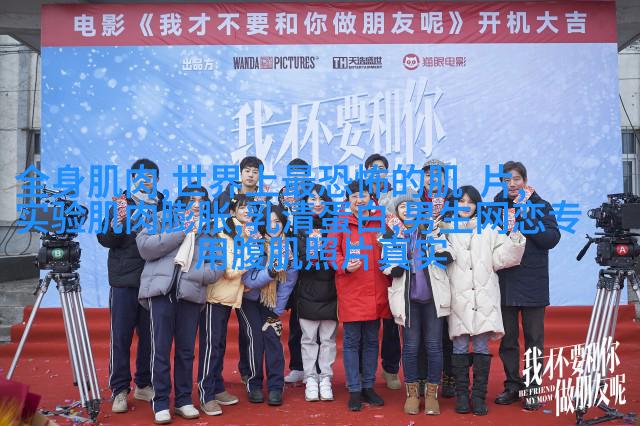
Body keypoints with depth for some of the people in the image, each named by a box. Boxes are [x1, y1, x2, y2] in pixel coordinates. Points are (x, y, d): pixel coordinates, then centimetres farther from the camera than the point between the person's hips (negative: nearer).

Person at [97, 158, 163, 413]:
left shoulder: (163, 207, 8)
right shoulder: (121, 204, 4)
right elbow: (105, 240, -3)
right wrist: (117, 222, -20)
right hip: (124, 282, -2)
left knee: (149, 337, 7)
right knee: (121, 337, 2)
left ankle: (143, 385, 21)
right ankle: (119, 390, 12)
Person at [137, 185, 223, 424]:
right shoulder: (163, 218, 12)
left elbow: (216, 267, 5)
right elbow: (145, 247, -3)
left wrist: (186, 276, -9)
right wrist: (179, 232, -5)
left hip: (190, 293, 2)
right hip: (161, 290, -2)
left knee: (186, 350, 7)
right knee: (161, 348, -3)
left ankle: (184, 400, 19)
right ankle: (161, 402, 8)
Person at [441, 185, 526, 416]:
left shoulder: (488, 229, 13)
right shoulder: (446, 229, 8)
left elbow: (501, 259, 6)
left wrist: (514, 237, -5)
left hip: (483, 297, 1)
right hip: (458, 298, -1)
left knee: (482, 347, 3)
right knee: (460, 348, 3)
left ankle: (479, 396, 12)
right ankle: (462, 395, 14)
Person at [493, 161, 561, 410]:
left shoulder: (541, 206, 3)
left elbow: (552, 239, -9)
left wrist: (525, 217, -14)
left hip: (533, 284, -2)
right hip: (504, 284, 2)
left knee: (534, 339, 4)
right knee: (508, 339, 9)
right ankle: (512, 386, 22)